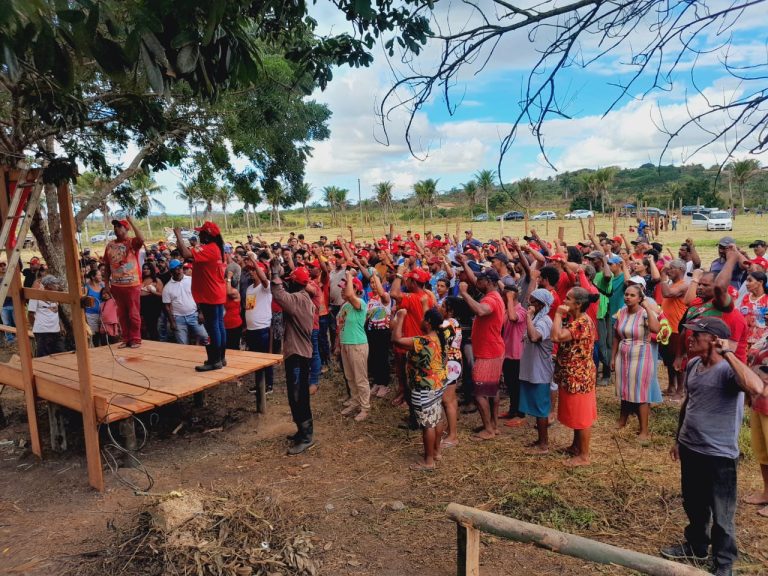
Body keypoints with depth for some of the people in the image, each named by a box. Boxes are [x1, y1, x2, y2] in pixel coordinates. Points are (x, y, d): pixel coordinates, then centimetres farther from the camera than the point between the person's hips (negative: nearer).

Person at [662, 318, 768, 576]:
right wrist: (678, 438, 20)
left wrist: (728, 353, -33)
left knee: (721, 516, 11)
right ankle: (696, 547, 45)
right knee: (693, 505, 24)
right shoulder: (693, 365, 2)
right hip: (689, 449, 7)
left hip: (719, 455, -7)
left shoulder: (728, 370, -20)